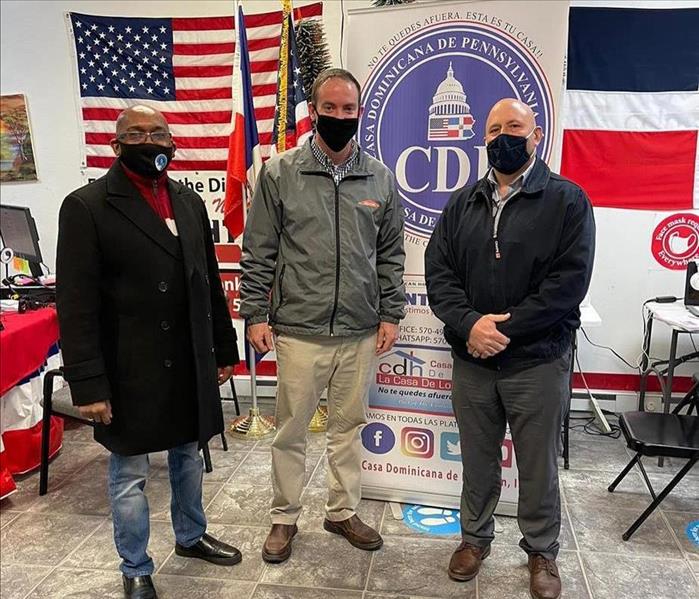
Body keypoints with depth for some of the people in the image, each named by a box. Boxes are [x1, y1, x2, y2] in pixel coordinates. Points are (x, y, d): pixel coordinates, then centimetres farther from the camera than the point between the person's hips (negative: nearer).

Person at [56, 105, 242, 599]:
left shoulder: (190, 202, 8)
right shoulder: (86, 206, -9)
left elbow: (210, 282, 11)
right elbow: (76, 305, -12)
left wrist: (224, 349, 11)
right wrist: (88, 384, -16)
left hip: (189, 364, 5)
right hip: (129, 371, -5)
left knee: (188, 454, 20)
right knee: (129, 475, 10)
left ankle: (191, 536, 42)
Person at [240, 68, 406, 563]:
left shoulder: (381, 178, 5)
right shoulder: (280, 174, -2)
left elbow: (391, 254, 9)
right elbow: (258, 252, -1)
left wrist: (390, 314, 4)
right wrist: (256, 315, -4)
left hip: (362, 333, 3)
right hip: (298, 330, -2)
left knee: (349, 427, 15)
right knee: (291, 429, 9)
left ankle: (343, 512, 33)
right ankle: (285, 518, 29)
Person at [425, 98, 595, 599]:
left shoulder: (567, 200, -3)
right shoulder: (462, 203, 8)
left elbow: (570, 281, -13)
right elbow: (438, 271, 0)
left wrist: (505, 328, -18)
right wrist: (469, 324, -17)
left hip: (538, 361, -3)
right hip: (471, 360, 3)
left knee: (538, 465, 12)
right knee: (478, 459, 17)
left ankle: (542, 551, 35)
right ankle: (475, 537, 39)